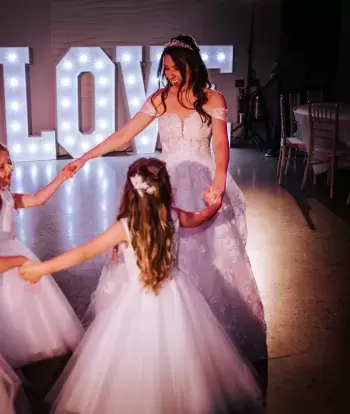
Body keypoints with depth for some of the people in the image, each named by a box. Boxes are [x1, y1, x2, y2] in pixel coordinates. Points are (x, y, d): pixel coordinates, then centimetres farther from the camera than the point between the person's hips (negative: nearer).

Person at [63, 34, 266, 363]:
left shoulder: (213, 99, -2)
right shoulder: (160, 99, 4)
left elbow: (220, 143, -14)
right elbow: (124, 135, 4)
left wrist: (219, 181, -32)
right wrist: (84, 158, -1)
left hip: (201, 184, -2)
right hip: (166, 184, 2)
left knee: (207, 256, 1)